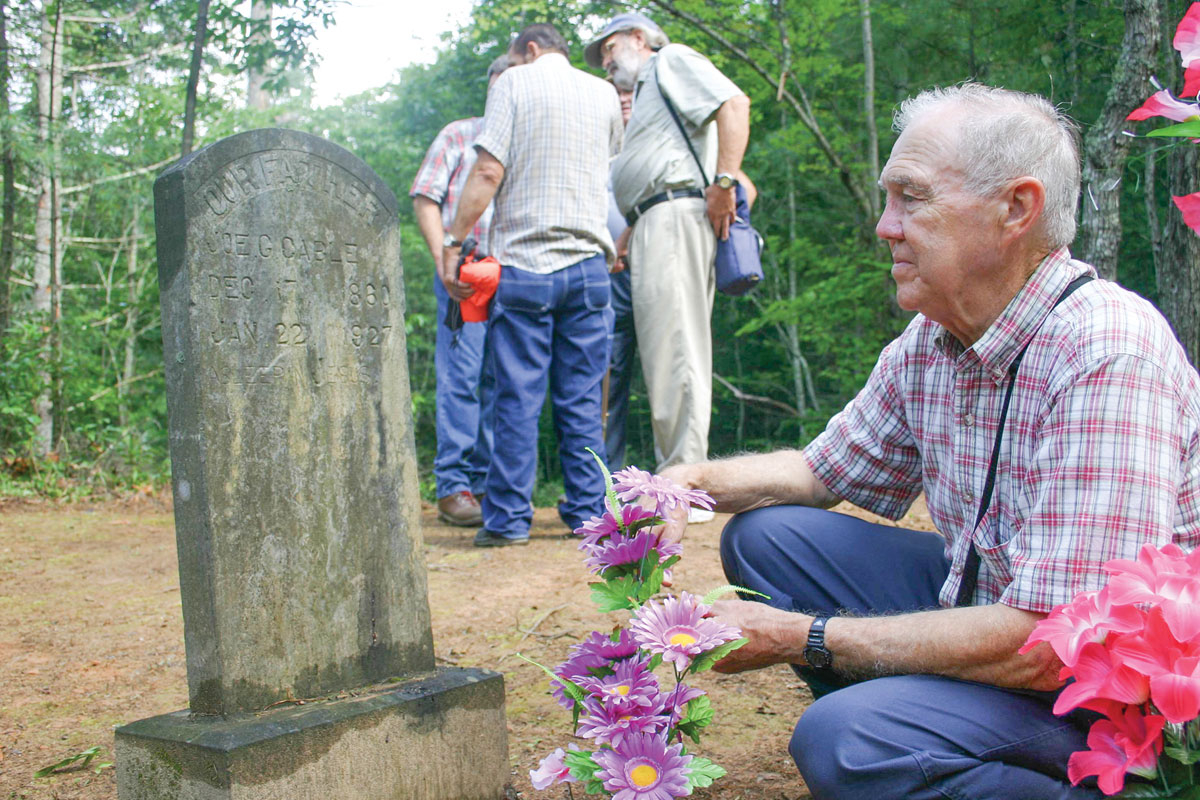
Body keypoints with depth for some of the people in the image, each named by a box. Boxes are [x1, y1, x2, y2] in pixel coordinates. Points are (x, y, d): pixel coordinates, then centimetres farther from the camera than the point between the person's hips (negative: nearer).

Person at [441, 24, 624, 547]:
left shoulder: (515, 83, 1)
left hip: (523, 264, -3)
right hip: (588, 265, 3)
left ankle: (508, 519, 0)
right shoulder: (604, 94, 13)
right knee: (582, 400, 7)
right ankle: (589, 512, 8)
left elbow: (488, 173, -8)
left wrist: (453, 243, -5)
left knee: (518, 398, -2)